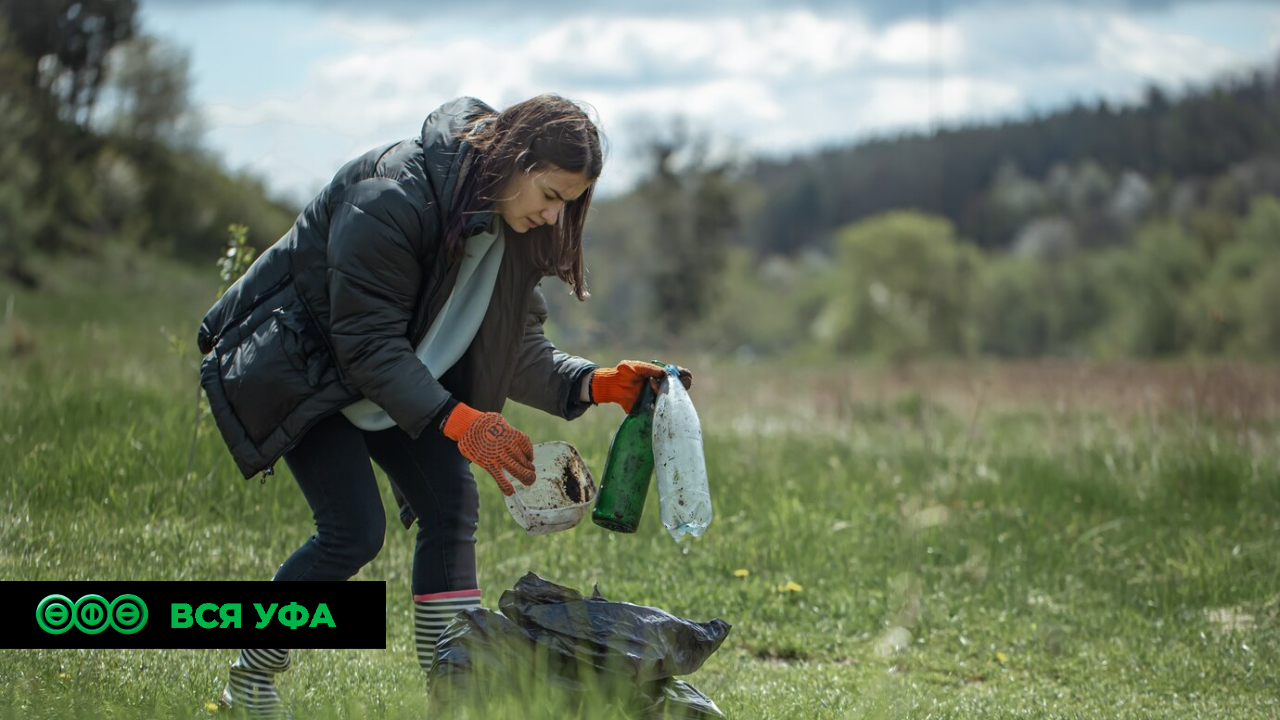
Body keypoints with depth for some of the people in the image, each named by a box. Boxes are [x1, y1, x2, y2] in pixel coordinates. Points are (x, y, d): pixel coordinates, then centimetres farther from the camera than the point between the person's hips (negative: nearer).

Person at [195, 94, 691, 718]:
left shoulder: (514, 228, -6)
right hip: (298, 361, -8)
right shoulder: (393, 196, -32)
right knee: (354, 529, -17)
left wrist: (598, 383, -20)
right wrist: (456, 420, -39)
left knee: (451, 501, -9)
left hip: (392, 376, 8)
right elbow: (368, 341, -31)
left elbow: (518, 350, -2)